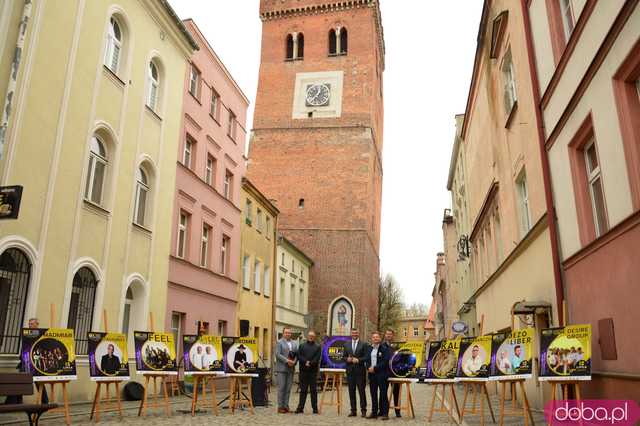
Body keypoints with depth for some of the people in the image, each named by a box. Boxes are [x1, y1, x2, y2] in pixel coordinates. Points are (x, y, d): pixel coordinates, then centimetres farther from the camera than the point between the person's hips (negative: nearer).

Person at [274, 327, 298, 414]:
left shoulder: (294, 343, 15)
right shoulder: (279, 342, -2)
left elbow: (297, 354, 12)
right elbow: (277, 354, -11)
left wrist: (294, 362, -7)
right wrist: (287, 361, -18)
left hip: (291, 369, 5)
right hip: (281, 368, -5)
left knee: (288, 388, 6)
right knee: (281, 388, -3)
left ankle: (286, 406, 12)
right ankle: (280, 407, 2)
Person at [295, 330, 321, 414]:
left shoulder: (318, 347, 8)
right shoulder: (302, 346, 12)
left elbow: (317, 358, -3)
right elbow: (299, 356, 1)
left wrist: (310, 363, -16)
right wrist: (306, 362, -14)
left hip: (313, 371, -1)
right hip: (303, 370, 1)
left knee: (313, 390, 2)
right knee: (303, 390, 5)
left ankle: (315, 408, 7)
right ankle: (300, 407, 9)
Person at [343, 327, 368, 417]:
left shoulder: (364, 344, 1)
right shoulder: (346, 344, 12)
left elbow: (366, 357, -4)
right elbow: (343, 357, 12)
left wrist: (358, 360, -17)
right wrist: (347, 359, -8)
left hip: (360, 370, -3)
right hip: (350, 370, 3)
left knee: (362, 391, -1)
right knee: (351, 391, 7)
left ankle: (363, 410, 7)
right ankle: (353, 410, 14)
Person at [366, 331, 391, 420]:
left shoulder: (384, 348, -6)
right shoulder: (370, 349, 15)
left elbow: (385, 362, -13)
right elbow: (367, 360, 19)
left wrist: (375, 368, -14)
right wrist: (369, 368, -1)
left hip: (382, 374, -6)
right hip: (372, 374, 6)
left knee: (383, 393, -3)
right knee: (373, 393, 9)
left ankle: (384, 413, 3)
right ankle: (374, 412, 17)